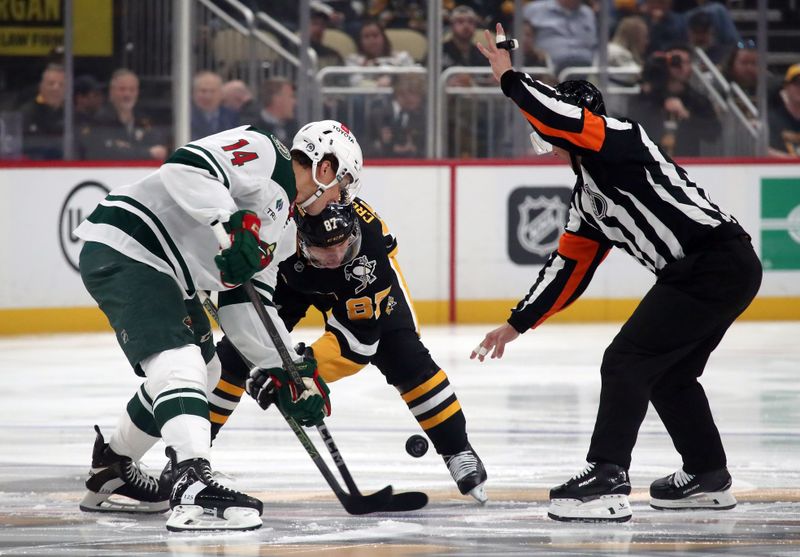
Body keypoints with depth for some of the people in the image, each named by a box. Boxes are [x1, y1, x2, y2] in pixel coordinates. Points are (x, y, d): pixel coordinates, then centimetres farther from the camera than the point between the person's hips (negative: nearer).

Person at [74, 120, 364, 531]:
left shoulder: (282, 230, 19)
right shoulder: (262, 152, -10)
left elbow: (246, 309, 19)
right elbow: (186, 168, -26)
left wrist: (291, 370, 12)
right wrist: (236, 223, -35)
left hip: (165, 273, 11)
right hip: (122, 252, -11)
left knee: (204, 369, 24)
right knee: (179, 365, -24)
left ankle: (110, 473, 38)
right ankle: (193, 490, -39)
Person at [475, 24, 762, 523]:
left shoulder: (620, 139, -6)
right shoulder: (588, 195, 22)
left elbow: (563, 118, -26)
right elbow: (570, 267, 24)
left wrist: (509, 77, -13)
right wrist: (517, 325, 24)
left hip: (718, 262, -11)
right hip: (717, 271, 11)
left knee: (627, 361, -12)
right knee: (669, 373, 22)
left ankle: (607, 481, -16)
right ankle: (709, 478, 32)